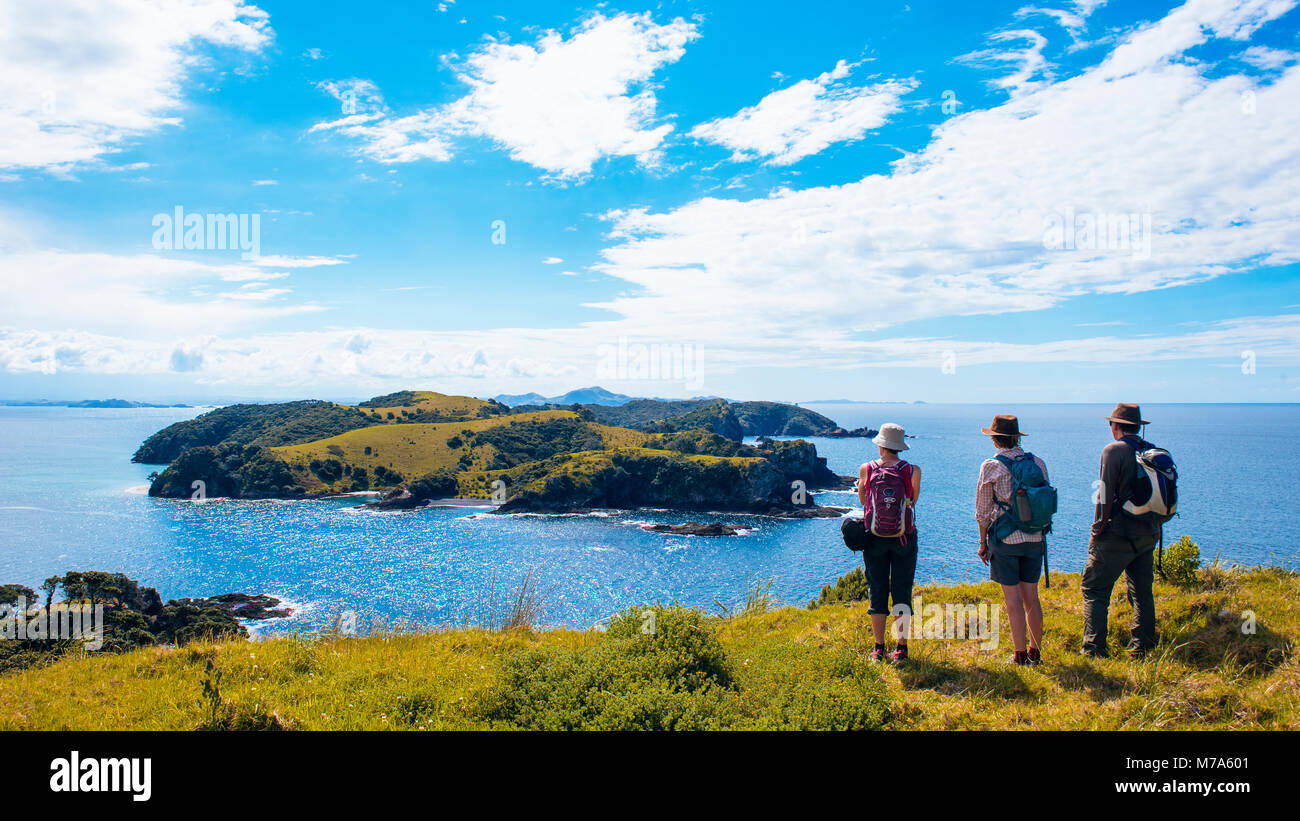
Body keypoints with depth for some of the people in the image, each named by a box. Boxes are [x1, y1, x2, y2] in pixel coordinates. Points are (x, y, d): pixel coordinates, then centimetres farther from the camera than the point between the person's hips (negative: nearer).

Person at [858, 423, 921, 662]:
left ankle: (879, 648, 11)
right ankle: (901, 647, 10)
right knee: (902, 593, 8)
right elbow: (913, 500, 9)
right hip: (904, 540, -1)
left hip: (874, 539, 1)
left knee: (877, 591, 8)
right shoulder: (913, 471, -7)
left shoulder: (866, 469, -5)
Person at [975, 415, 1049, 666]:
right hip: (1034, 539, 4)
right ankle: (1035, 651, 19)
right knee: (1032, 597, 12)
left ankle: (1021, 655, 5)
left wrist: (983, 542, 6)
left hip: (1005, 539, -4)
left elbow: (983, 510, -4)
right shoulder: (1037, 463, 4)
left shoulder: (991, 466, -8)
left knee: (1013, 598, 1)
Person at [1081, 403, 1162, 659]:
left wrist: (1097, 530, -8)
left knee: (1095, 590, -1)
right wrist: (1152, 526, 19)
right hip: (1148, 535, 7)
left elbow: (1106, 495, -15)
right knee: (1142, 592, 15)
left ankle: (1094, 650, -5)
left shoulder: (1113, 450, -11)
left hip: (1118, 535, -7)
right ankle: (1141, 648, 19)